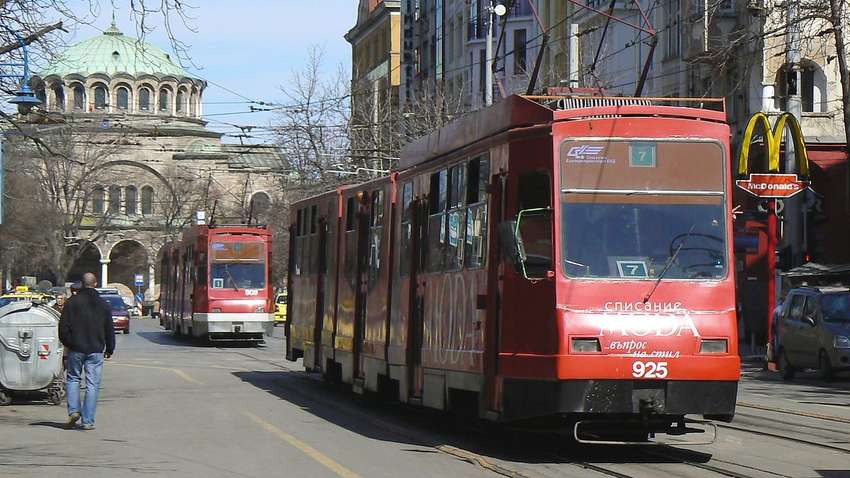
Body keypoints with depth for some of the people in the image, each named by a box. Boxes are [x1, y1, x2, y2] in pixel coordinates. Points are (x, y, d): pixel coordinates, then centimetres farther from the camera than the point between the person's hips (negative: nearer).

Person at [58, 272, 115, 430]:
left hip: (76, 349, 0)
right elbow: (110, 330, 9)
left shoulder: (71, 302, -2)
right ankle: (88, 421, -1)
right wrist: (110, 349, 19)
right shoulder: (103, 305, 4)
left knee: (73, 379, 17)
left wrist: (67, 343, 12)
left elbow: (63, 327, -3)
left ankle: (73, 410, -1)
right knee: (92, 384, 2)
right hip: (96, 350, 1)